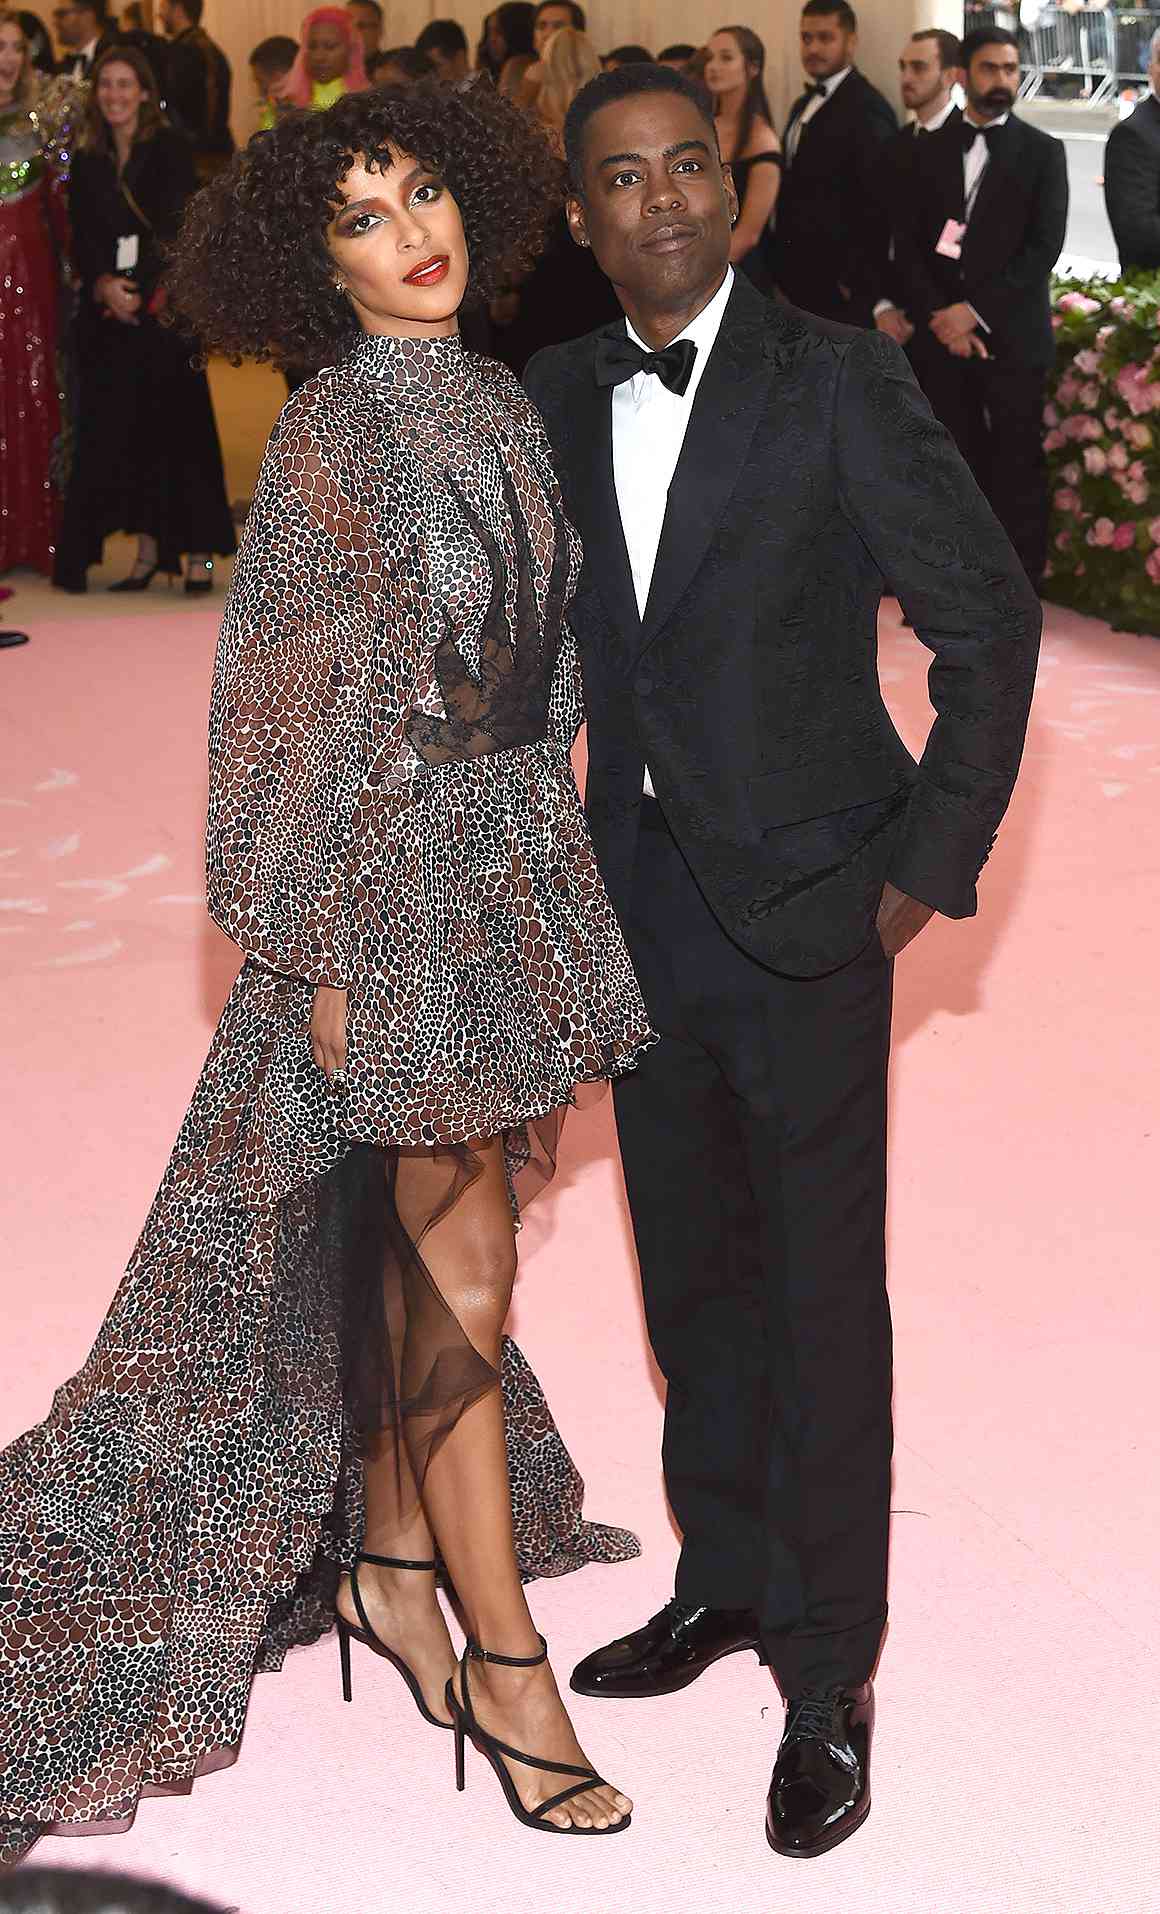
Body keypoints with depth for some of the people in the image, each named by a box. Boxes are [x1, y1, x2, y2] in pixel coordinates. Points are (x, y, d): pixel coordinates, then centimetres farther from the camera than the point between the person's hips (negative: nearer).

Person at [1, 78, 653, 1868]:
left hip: (517, 857, 7)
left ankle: (384, 1566, 31)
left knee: (419, 1252, 16)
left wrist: (555, 886, 15)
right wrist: (326, 951, -14)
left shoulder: (499, 405, 9)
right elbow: (300, 709, -12)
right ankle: (501, 1650, 12)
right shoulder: (331, 434, -12)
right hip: (398, 867, -7)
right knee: (462, 1270, -1)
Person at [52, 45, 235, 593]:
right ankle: (147, 551, 8)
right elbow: (81, 239, 6)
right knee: (120, 428, 2)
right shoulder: (86, 162, 12)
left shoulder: (170, 150, 0)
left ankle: (199, 553, -3)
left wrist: (138, 289, -16)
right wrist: (104, 285, -12)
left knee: (178, 419, -5)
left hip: (166, 305, -4)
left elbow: (174, 225, -7)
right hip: (107, 318, 4)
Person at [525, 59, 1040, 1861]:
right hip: (641, 902, 5)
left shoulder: (838, 378, -10)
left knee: (823, 1292, 2)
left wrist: (930, 869, -10)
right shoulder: (557, 397, 6)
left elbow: (991, 623, -8)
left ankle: (828, 1678, 14)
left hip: (804, 905, -5)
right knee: (691, 1270, 17)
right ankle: (726, 1582, 35)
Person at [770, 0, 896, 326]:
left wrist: (854, 281, -16)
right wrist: (782, 269, 11)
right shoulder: (804, 104, 16)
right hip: (798, 280, 8)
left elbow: (876, 206, -17)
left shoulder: (867, 109, -13)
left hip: (838, 288, -8)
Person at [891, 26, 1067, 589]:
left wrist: (975, 310, -13)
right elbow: (906, 242, 6)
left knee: (1016, 468, -2)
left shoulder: (1043, 151, 3)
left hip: (1013, 336, -2)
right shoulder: (929, 149, 10)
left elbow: (1044, 247, -6)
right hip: (941, 334, 2)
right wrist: (938, 318, -7)